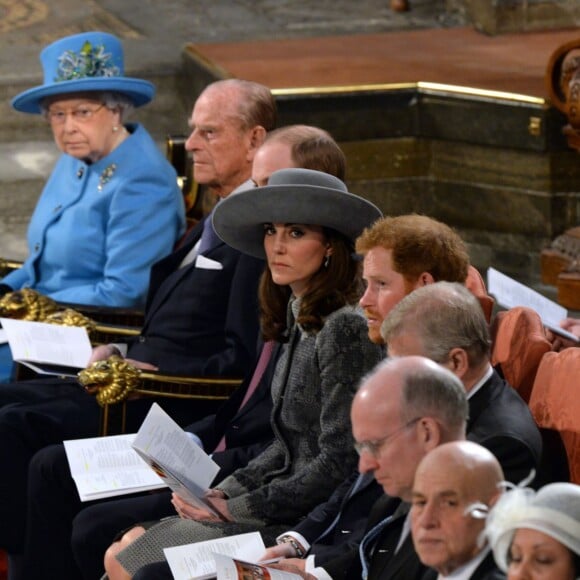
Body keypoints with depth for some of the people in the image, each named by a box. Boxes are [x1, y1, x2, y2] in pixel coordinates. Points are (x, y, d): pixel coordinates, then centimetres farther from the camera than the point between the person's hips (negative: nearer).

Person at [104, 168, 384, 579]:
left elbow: (338, 462, -19)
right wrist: (223, 493, 4)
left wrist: (238, 508, -16)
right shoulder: (300, 321, 13)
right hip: (286, 507, 9)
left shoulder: (344, 329, -17)